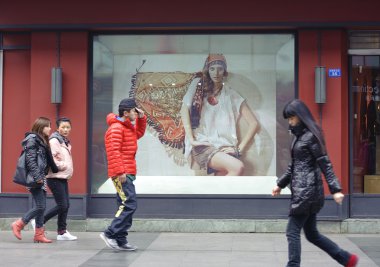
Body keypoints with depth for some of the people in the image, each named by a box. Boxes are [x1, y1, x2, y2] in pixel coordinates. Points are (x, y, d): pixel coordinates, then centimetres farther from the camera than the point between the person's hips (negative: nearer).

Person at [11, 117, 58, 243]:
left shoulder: (42, 141, 18)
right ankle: (18, 224, 2)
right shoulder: (32, 140, -9)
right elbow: (30, 160, -17)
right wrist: (37, 177, -22)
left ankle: (39, 234, 9)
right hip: (35, 178, -9)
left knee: (41, 206, 7)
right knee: (40, 206, -10)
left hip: (41, 178, 9)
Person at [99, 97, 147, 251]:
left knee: (126, 206, 10)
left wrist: (141, 118, 20)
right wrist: (120, 172, -25)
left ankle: (121, 241, 13)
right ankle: (110, 234, -11)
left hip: (128, 173, 10)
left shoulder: (128, 127, 19)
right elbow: (114, 151, -20)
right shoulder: (116, 128, -12)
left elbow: (139, 133, 37)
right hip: (122, 174, -10)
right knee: (129, 205, -15)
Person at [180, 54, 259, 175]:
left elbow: (253, 123, 9)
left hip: (224, 146, 2)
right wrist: (191, 139, -11)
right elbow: (185, 109, 0)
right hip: (202, 145, -2)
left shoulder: (231, 95, 12)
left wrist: (239, 149, -1)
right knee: (237, 167, -31)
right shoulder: (198, 85, 11)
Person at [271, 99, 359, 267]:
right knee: (311, 234, 13)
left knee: (292, 231, -6)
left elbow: (325, 164, -14)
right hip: (302, 190, 9)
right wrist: (280, 184, 23)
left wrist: (335, 189, -19)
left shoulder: (311, 136, -11)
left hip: (307, 190, -9)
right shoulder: (299, 136, 15)